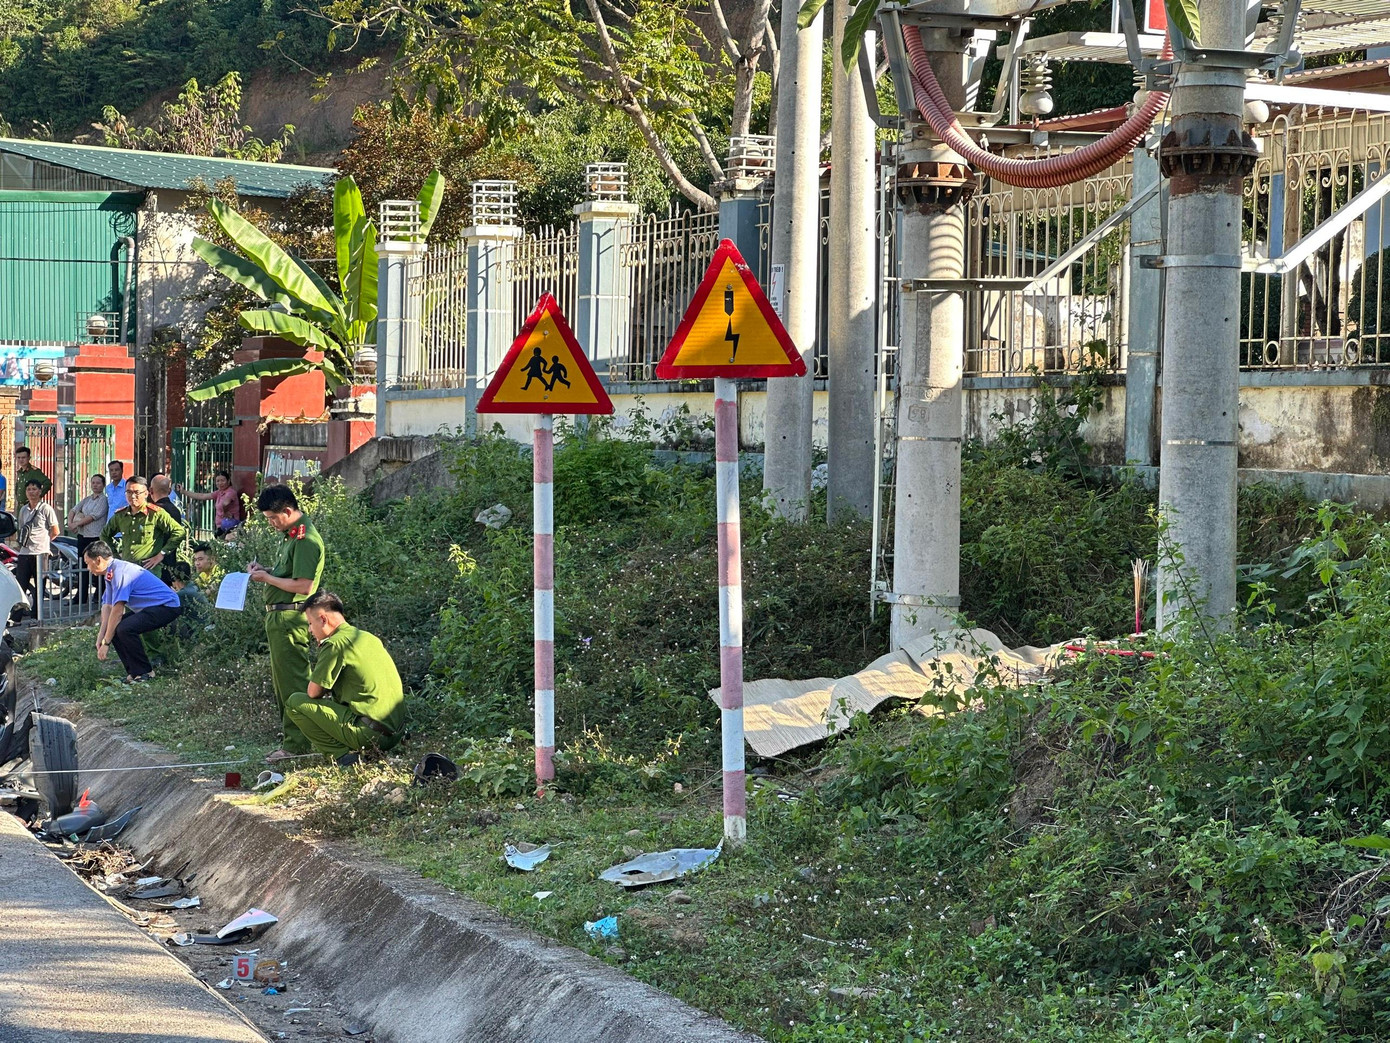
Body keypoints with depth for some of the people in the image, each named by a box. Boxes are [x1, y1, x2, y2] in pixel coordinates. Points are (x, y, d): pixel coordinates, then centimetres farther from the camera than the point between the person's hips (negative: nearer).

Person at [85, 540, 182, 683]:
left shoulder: (120, 572, -22)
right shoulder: (110, 573, 9)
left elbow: (117, 611, -23)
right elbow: (107, 606, 6)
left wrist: (106, 643, -18)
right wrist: (101, 636, -6)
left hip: (167, 606, -11)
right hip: (148, 609, 11)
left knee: (124, 628, -27)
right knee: (114, 628, 3)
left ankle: (144, 672, -12)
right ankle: (133, 672, 8)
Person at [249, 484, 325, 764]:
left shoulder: (305, 539, -17)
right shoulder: (291, 534, 15)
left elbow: (304, 585, -23)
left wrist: (268, 578, -14)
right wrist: (266, 570, 9)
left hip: (290, 618, -11)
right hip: (279, 616, 11)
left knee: (292, 683, -7)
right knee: (283, 681, 15)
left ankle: (297, 745, -4)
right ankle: (292, 739, 21)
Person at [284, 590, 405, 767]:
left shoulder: (335, 644, -10)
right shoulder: (371, 638, 16)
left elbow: (313, 692, -6)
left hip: (370, 733, -9)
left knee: (296, 702, -2)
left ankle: (343, 755, -7)